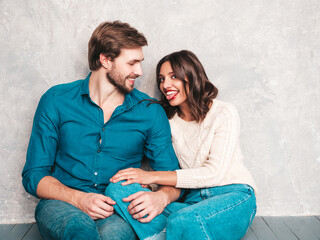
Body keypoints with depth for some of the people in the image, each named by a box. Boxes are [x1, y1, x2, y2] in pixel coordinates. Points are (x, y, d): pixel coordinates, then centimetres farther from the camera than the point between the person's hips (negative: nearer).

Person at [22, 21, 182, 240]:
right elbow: (34, 175, 0)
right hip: (62, 205, -1)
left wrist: (162, 197, -19)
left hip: (119, 211, 2)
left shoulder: (150, 111, 3)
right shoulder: (56, 100, 1)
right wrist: (78, 199, -18)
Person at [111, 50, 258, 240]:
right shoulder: (169, 121, 10)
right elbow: (167, 167, 5)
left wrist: (153, 176, -22)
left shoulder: (224, 114, -7)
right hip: (192, 198, 4)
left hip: (233, 195, -4)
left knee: (182, 222, -38)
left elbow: (215, 172, -16)